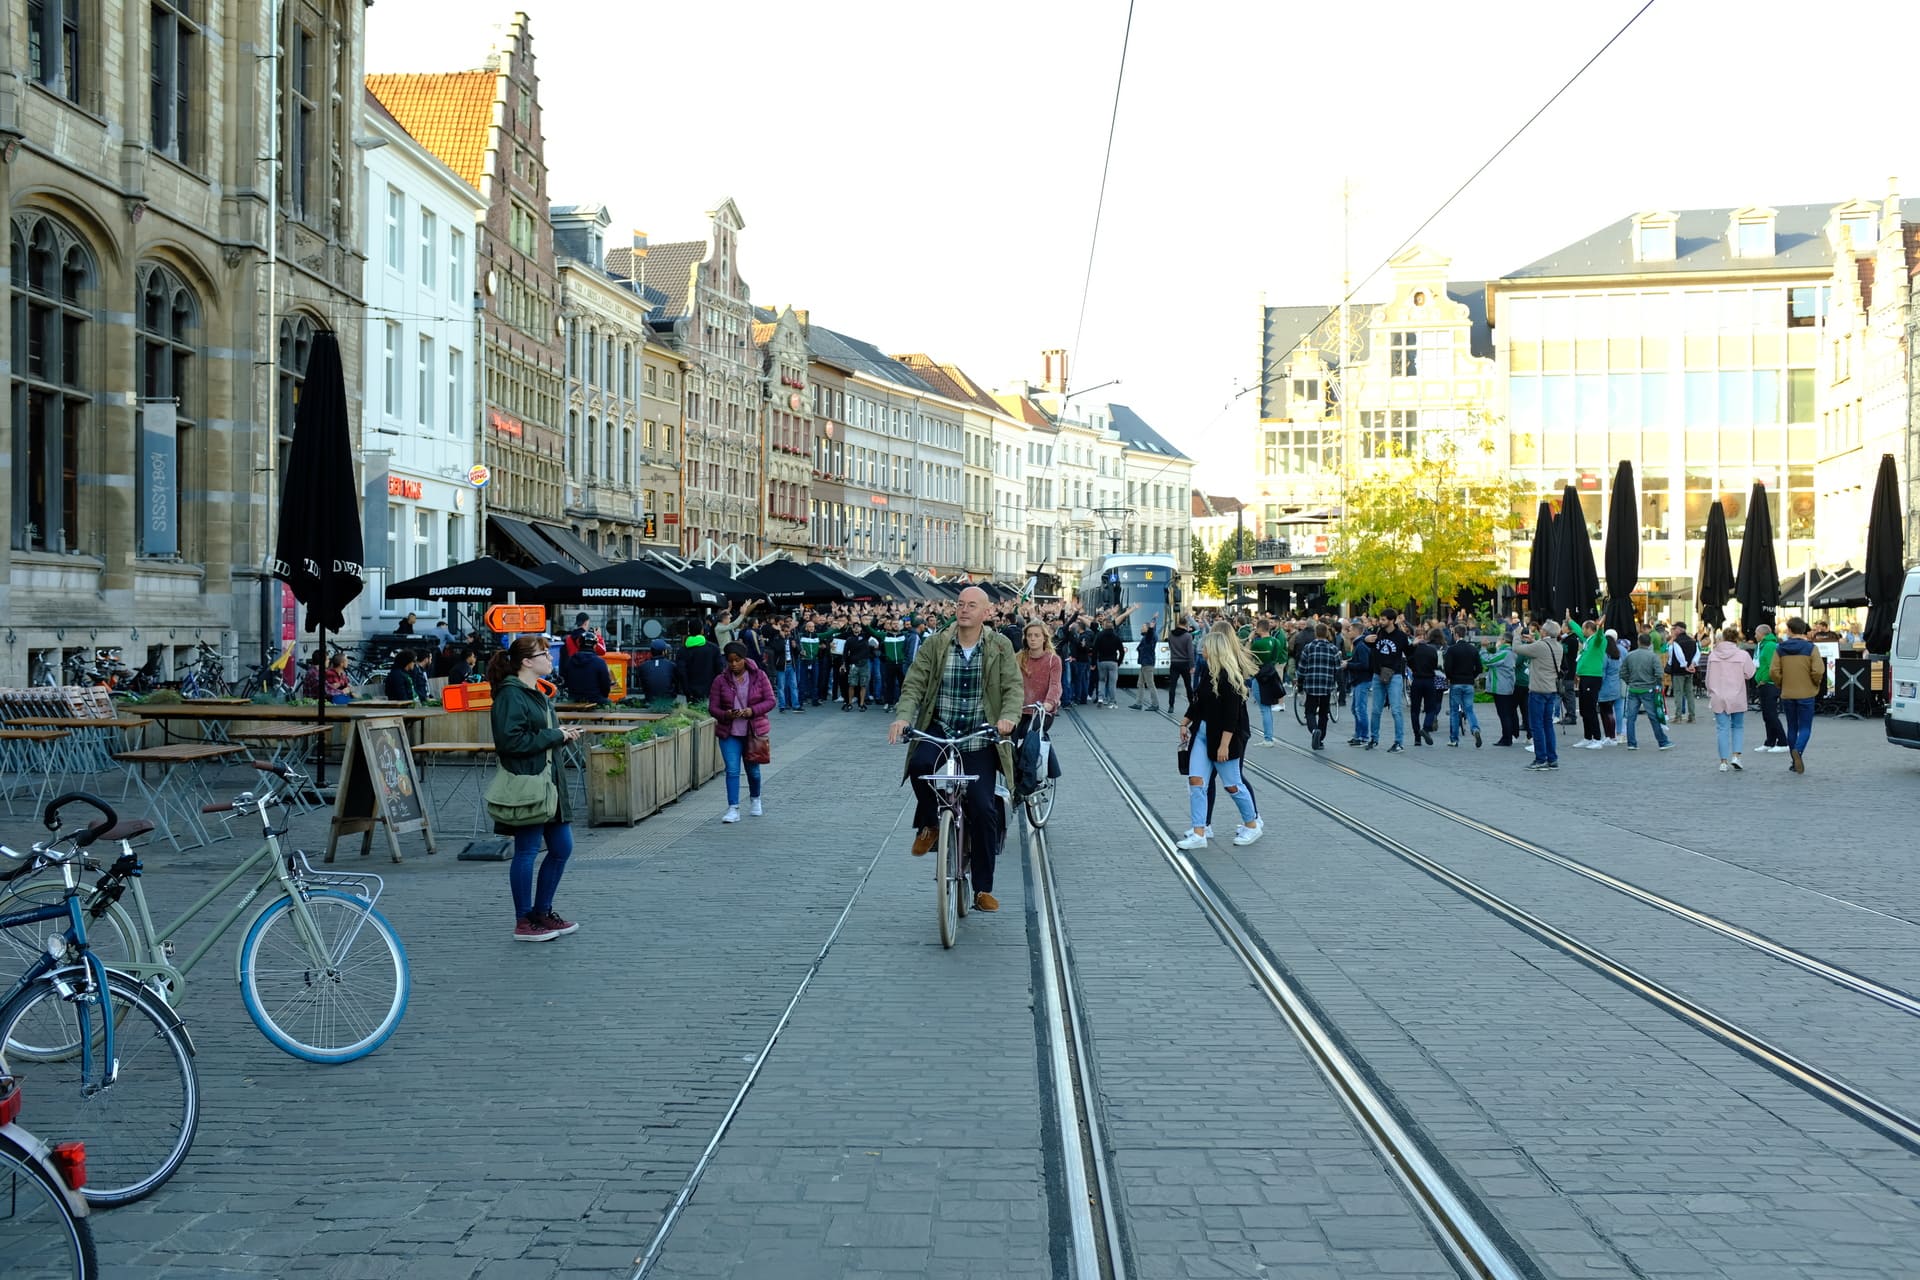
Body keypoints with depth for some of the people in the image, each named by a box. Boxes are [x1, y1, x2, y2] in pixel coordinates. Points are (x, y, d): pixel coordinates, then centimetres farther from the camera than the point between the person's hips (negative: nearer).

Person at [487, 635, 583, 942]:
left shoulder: (541, 692, 15)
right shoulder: (511, 695, -14)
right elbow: (511, 740, -23)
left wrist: (563, 734, 5)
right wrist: (555, 736, -17)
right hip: (525, 783, -10)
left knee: (561, 847, 12)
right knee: (526, 850, -2)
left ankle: (542, 912, 25)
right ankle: (523, 922, 8)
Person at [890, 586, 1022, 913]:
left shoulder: (1000, 647, 1)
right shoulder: (934, 645, 1)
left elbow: (1013, 687, -6)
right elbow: (913, 684, -4)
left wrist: (1008, 717, -27)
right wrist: (903, 717, -23)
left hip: (979, 739, 0)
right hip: (939, 732, 0)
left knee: (983, 809, -6)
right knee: (919, 763, -34)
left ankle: (983, 888, 9)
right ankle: (928, 824, -3)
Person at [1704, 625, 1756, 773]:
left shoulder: (1713, 655, 0)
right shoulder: (1743, 655, -9)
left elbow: (1709, 677, 5)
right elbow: (1749, 674, -3)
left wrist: (1710, 693, 18)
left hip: (1718, 698, 1)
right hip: (1737, 698, -1)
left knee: (1722, 728, 4)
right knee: (1738, 727, 14)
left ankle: (1723, 761, 3)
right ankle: (1735, 756, 0)